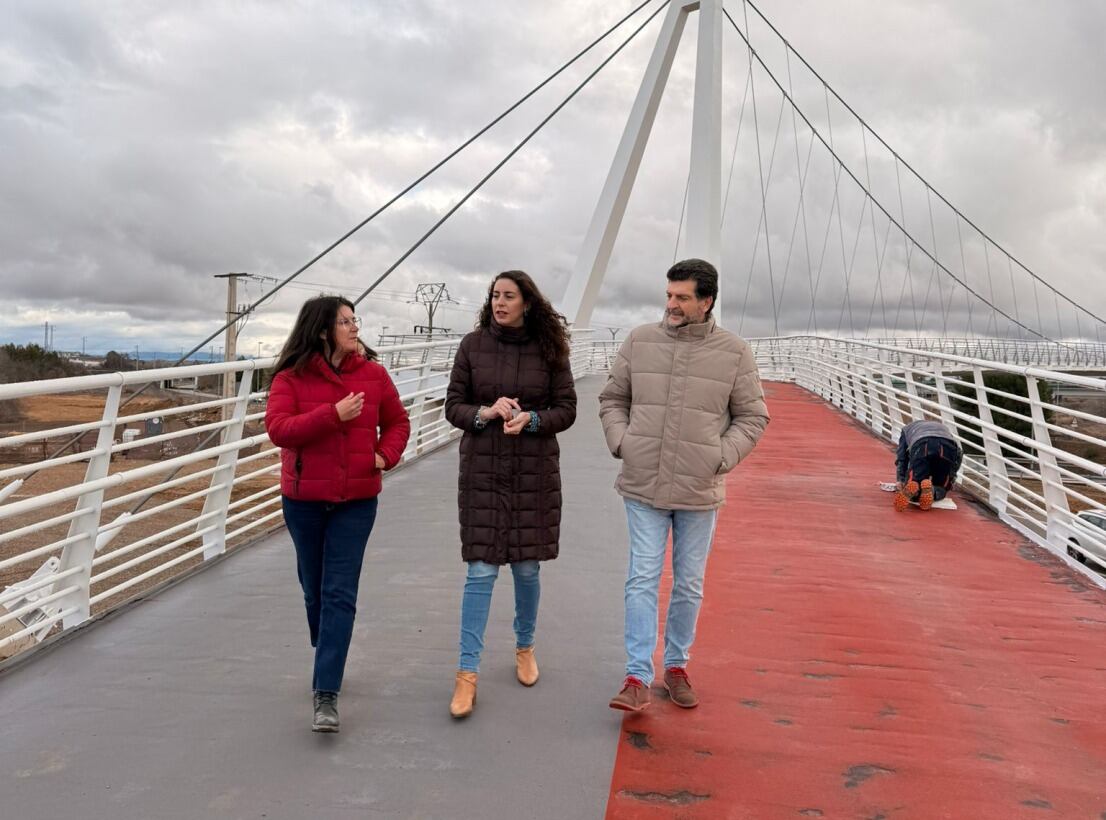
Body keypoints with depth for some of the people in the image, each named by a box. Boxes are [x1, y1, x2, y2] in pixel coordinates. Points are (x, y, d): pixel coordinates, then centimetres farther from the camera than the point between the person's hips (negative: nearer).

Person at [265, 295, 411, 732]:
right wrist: (333, 414, -25)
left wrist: (386, 454, -7)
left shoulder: (372, 373, -1)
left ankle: (326, 694, -3)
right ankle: (328, 659, 42)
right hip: (303, 500, 1)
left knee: (340, 594, -6)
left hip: (356, 501, 0)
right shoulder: (290, 377, -5)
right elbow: (277, 429, -18)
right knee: (314, 590, 16)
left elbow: (397, 421, 11)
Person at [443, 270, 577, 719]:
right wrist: (484, 413, -18)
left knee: (527, 567, 11)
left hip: (534, 471, 1)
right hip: (482, 470, -1)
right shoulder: (473, 345, 0)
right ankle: (467, 672, 6)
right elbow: (453, 405, 2)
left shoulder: (549, 349, 0)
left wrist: (531, 420, -17)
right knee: (481, 572, -2)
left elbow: (566, 409, 1)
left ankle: (524, 647, 35)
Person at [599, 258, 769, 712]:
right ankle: (638, 678, 6)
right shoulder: (639, 341, 0)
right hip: (644, 487, 0)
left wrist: (720, 458, -9)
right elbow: (612, 399, 10)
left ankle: (676, 667, 30)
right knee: (642, 579, -1)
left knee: (689, 585, 13)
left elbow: (752, 418, 4)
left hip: (700, 491, 0)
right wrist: (621, 442, -5)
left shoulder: (733, 352, -3)